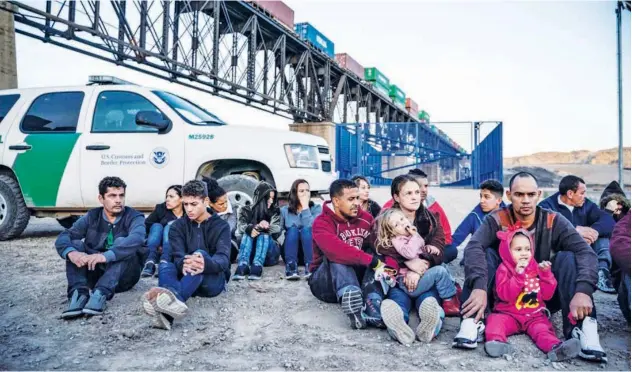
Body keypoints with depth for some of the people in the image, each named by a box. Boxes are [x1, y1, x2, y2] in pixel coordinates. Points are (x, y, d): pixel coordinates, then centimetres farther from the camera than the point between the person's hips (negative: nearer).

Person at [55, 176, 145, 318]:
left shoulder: (134, 217, -7)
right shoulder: (92, 217, 4)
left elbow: (136, 239, -31)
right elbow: (63, 237, -10)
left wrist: (105, 256, -45)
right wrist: (71, 253, -34)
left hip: (124, 275, -3)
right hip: (96, 272, 4)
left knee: (121, 242, -28)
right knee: (75, 244, -15)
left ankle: (101, 294, -43)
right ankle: (79, 293, -35)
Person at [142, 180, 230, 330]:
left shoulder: (221, 226, 0)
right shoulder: (177, 226, 7)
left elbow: (223, 258, -19)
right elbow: (178, 256, -11)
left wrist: (206, 264, -44)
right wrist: (184, 264, -39)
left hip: (213, 280, -3)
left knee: (200, 253, -33)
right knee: (164, 265, -27)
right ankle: (173, 303, -62)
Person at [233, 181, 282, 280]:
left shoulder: (275, 211, 7)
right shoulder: (246, 210, 7)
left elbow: (277, 231, -10)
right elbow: (240, 227, -12)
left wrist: (266, 227, -32)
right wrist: (251, 228, -36)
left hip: (269, 253, 0)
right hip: (249, 252, 0)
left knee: (264, 234, -28)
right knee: (248, 234, -27)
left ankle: (257, 266, -50)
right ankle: (243, 265, -49)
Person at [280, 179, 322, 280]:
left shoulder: (316, 208, 2)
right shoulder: (284, 210, 6)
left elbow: (312, 228, -17)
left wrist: (305, 207, -14)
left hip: (311, 251, -1)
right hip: (290, 252, 1)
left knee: (306, 229, -28)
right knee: (292, 229, -26)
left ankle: (310, 267, -43)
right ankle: (291, 267, -41)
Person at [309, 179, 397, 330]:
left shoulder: (365, 218, 1)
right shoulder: (322, 223, -16)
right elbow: (335, 250, -36)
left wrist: (390, 267, -31)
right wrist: (373, 262, -40)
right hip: (324, 282, -4)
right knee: (336, 256, -33)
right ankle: (349, 298, -62)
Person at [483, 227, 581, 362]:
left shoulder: (537, 268, 11)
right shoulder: (504, 269, 0)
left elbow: (547, 295, 5)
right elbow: (505, 295, -15)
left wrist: (546, 273, -8)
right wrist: (518, 275, -24)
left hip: (534, 315, 2)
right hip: (509, 314, -2)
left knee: (543, 328, -26)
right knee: (496, 320, -29)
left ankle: (555, 347, -52)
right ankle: (496, 342, -52)